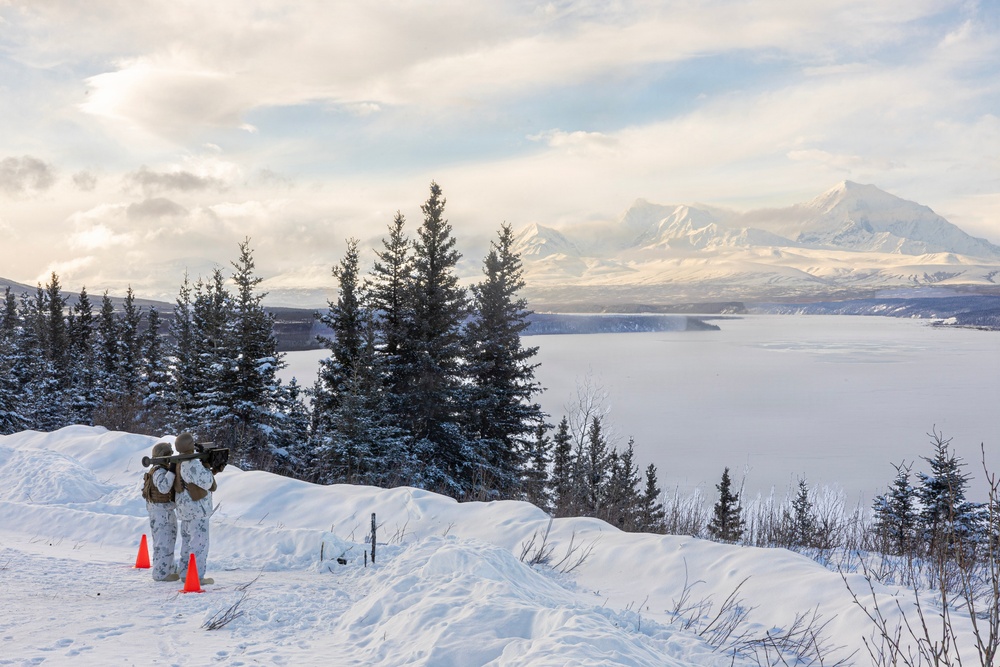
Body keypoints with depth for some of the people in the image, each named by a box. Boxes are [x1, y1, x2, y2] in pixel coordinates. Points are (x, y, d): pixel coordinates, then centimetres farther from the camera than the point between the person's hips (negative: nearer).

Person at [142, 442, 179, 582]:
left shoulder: (164, 470, 12)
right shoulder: (159, 471, -20)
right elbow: (163, 487, -36)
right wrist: (172, 471, -35)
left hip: (167, 511, 11)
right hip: (161, 512, -11)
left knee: (169, 541, 20)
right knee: (164, 542, -6)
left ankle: (169, 568, 32)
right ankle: (161, 573, -1)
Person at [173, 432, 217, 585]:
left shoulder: (180, 463, 9)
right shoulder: (193, 465, -22)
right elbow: (207, 483, -16)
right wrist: (207, 466, -5)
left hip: (186, 509, 10)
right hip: (196, 509, -10)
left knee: (188, 541, 16)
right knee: (200, 543, -6)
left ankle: (186, 574, 22)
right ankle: (196, 576, -6)